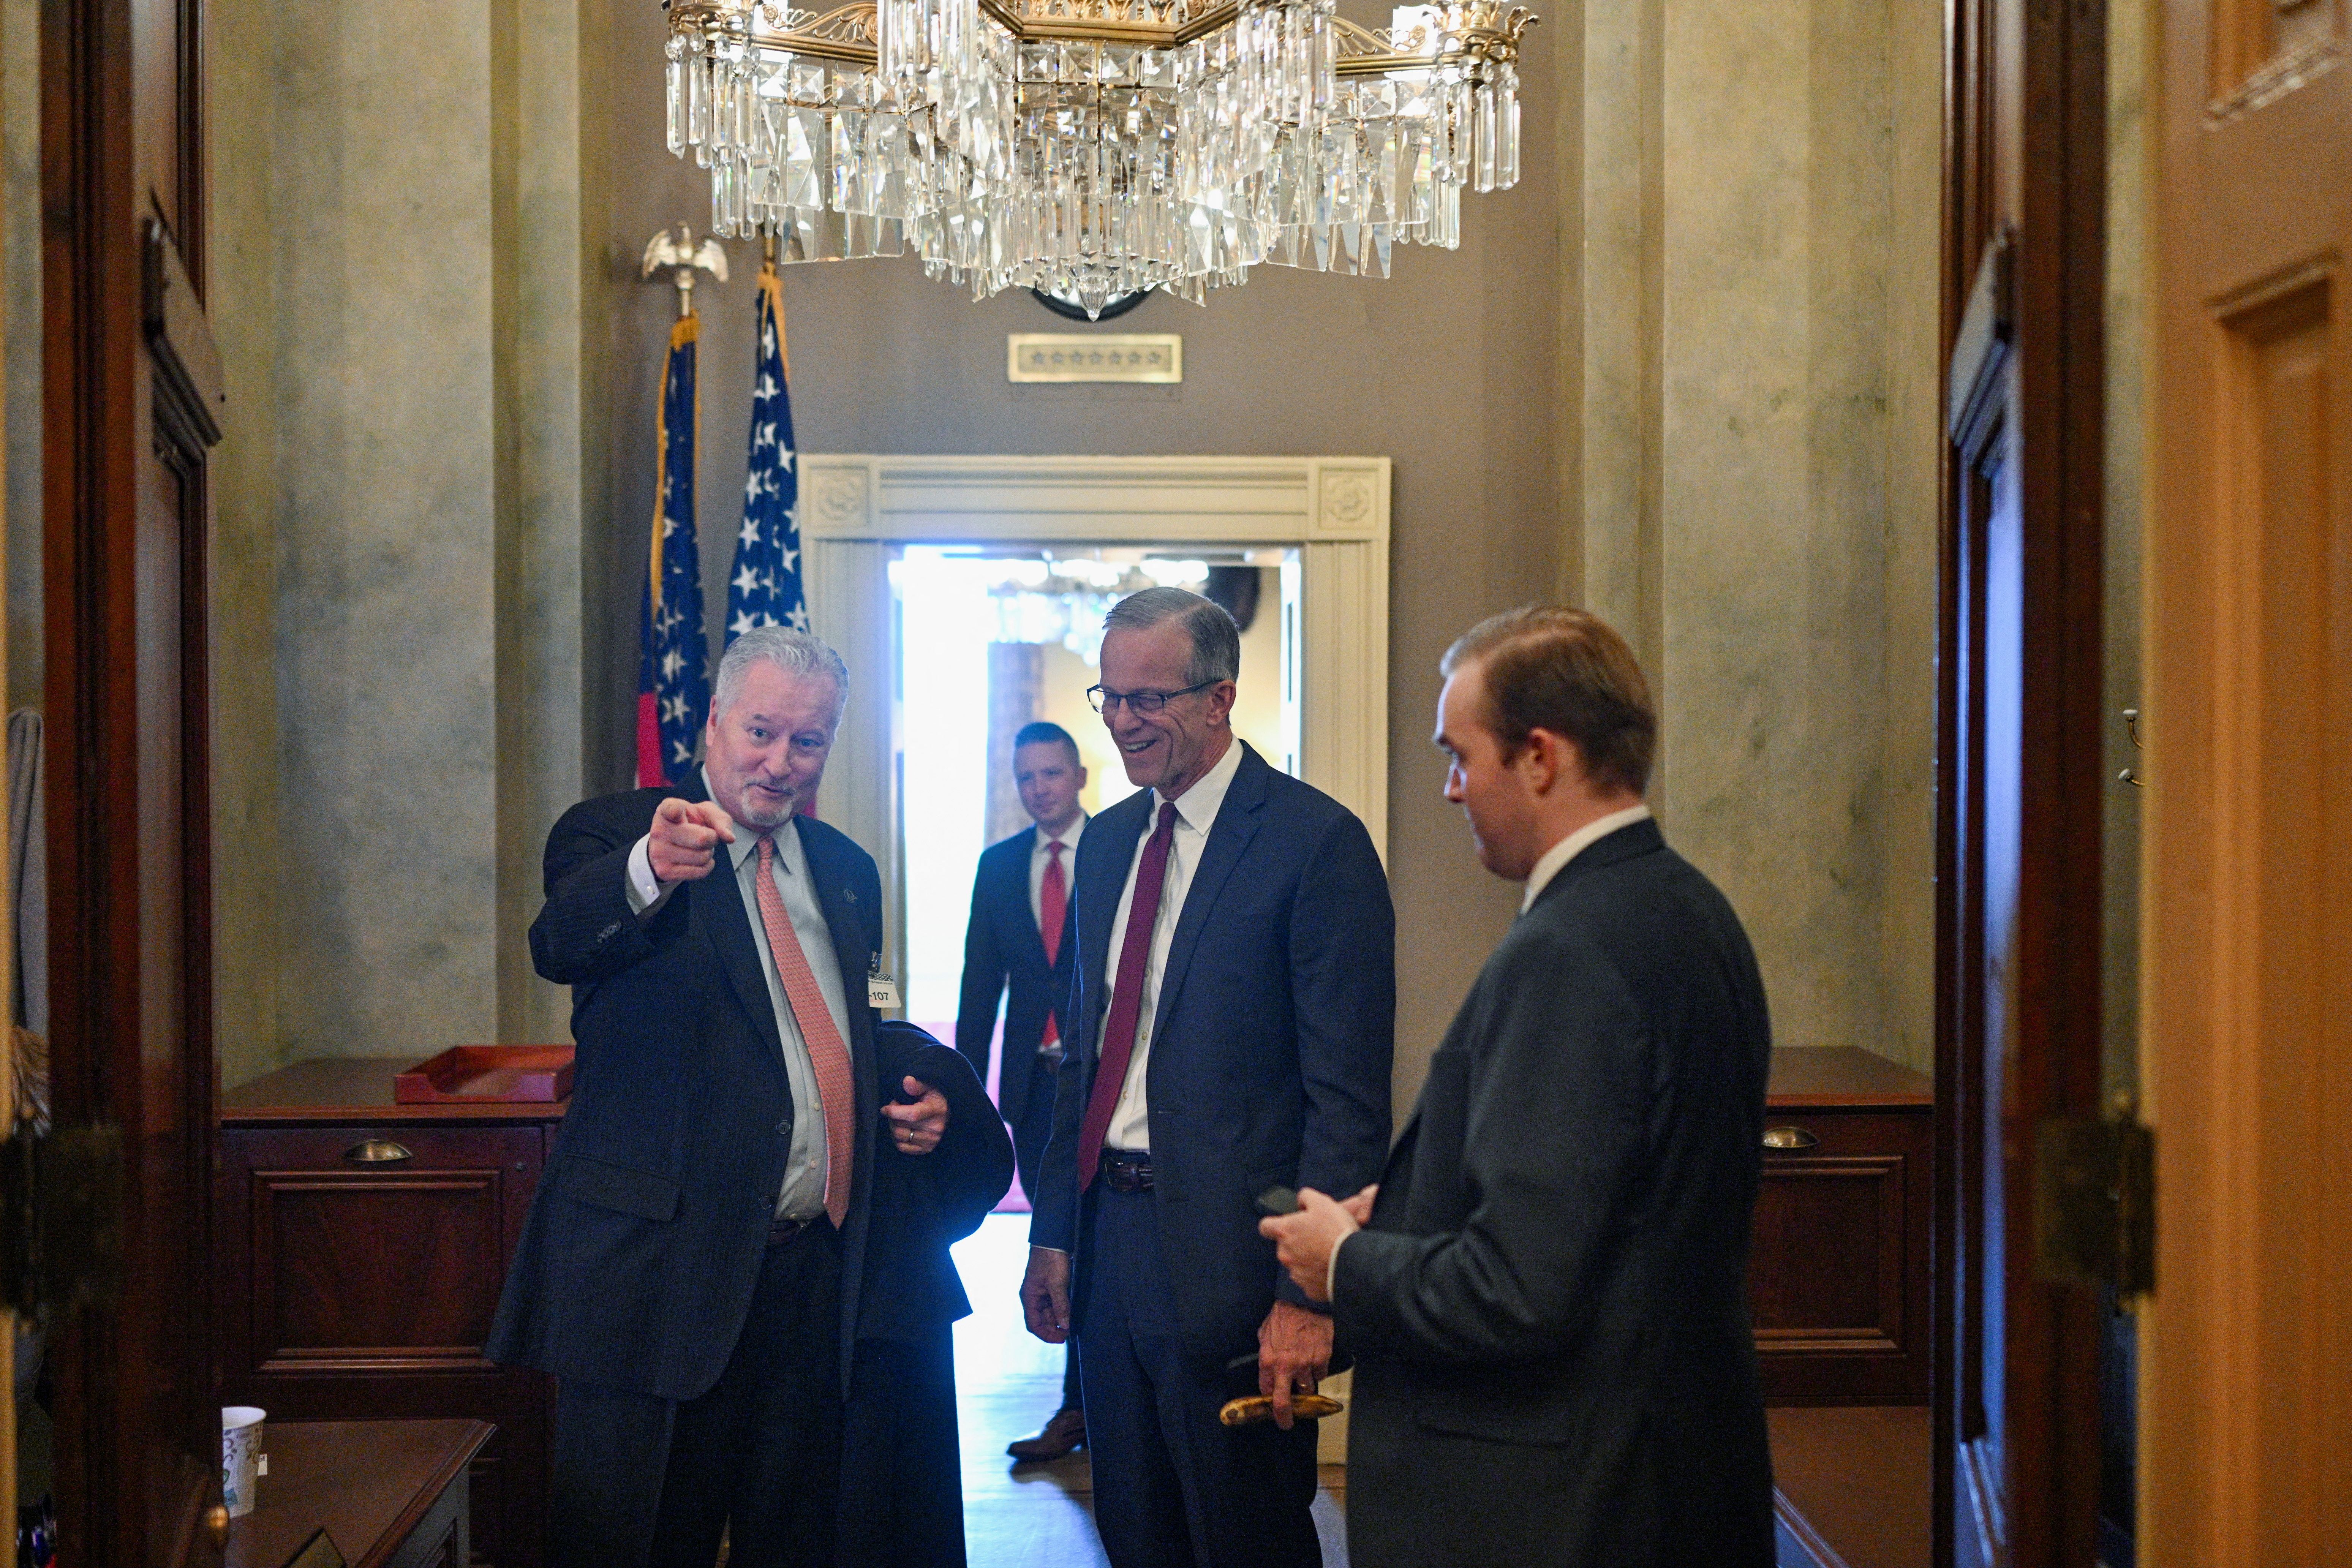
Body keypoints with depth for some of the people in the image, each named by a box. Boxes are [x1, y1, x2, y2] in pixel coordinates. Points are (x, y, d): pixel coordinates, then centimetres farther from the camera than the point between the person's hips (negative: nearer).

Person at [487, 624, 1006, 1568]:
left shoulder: (845, 870, 15)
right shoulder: (613, 835, -3)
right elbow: (559, 946, -25)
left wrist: (914, 1100, 5)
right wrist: (650, 871, -46)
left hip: (813, 1269, 5)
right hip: (659, 1265, -5)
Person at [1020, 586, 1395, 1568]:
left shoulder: (1315, 842, -12)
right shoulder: (1108, 840, 11)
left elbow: (1348, 1097, -15)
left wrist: (1309, 1293, -18)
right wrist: (1055, 1231, 12)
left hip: (1227, 1258, -7)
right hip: (1109, 1232, 7)